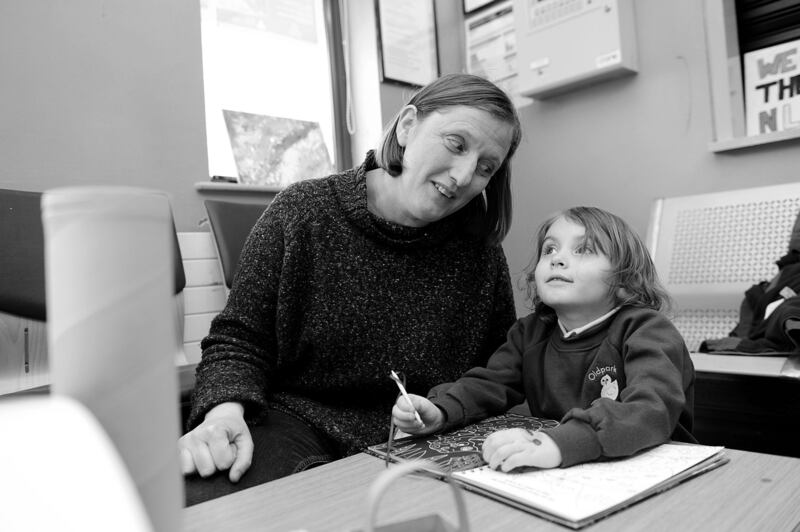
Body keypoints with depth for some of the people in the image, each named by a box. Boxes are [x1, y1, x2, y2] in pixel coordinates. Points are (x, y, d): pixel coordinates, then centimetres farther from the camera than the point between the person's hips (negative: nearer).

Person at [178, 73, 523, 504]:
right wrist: (226, 411, -23)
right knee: (198, 501, -29)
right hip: (299, 417, -3)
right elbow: (238, 340, -2)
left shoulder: (479, 246, 0)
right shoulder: (301, 214, -7)